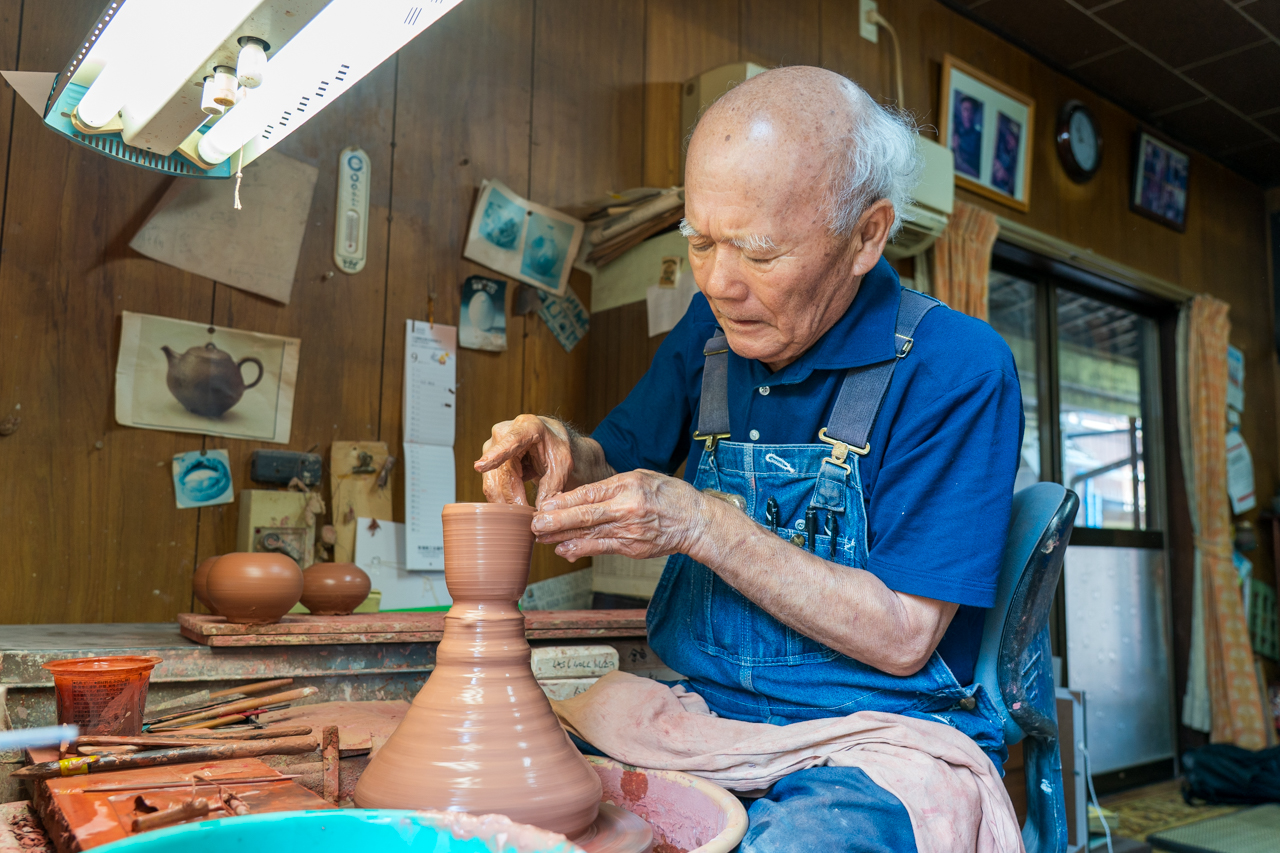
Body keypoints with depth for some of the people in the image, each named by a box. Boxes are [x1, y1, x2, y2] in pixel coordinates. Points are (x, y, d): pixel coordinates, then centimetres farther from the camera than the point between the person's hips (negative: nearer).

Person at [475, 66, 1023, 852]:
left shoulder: (954, 368, -13)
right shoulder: (712, 330, 4)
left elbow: (902, 637, -15)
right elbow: (621, 465, 15)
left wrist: (703, 527, -20)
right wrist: (564, 451, -9)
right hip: (700, 720, 5)